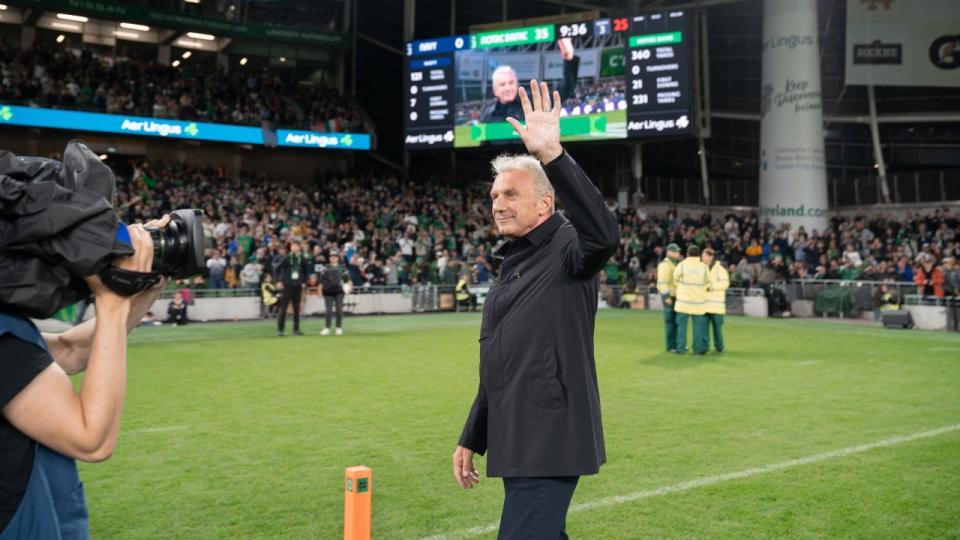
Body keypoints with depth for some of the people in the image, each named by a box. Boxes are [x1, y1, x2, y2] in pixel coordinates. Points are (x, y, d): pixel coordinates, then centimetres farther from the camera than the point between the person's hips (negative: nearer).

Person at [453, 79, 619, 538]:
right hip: (517, 445, 9)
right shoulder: (512, 264, 17)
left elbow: (604, 235, -36)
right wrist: (471, 439, 22)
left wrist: (552, 155, -41)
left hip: (550, 445, -9)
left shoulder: (566, 249, -9)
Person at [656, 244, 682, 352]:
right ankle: (670, 346, 1)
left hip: (676, 296, 9)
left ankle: (676, 344, 18)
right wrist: (666, 296, -22)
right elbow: (662, 282, -18)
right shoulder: (665, 265, -11)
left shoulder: (675, 264, 18)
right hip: (669, 297, -9)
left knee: (677, 321, 11)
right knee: (670, 321, -4)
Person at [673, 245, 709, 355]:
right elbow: (707, 281, 7)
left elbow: (675, 278, 4)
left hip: (684, 300, -1)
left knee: (682, 325, 6)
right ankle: (698, 348, 10)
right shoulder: (704, 267, -4)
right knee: (698, 325, 9)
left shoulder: (682, 265, -8)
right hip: (699, 301, 1)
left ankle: (681, 348, 4)